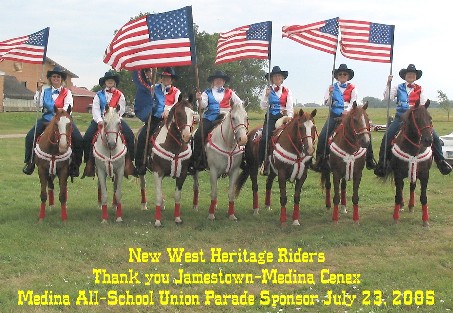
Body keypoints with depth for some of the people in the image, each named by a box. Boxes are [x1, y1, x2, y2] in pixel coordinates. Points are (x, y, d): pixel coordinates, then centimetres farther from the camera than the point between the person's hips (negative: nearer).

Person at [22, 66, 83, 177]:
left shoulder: (67, 92, 5)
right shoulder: (45, 91, 12)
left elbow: (68, 105, -9)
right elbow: (39, 104, 0)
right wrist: (38, 91, -11)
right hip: (47, 119, 2)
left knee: (78, 140, -21)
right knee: (30, 137, -15)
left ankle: (74, 165, -6)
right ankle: (29, 162, 0)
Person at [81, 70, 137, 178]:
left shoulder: (119, 95, 7)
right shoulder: (99, 95, 9)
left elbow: (121, 109, -2)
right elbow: (95, 109, -1)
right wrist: (100, 120, -16)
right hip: (100, 120, 1)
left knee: (130, 136, -21)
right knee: (87, 138, -17)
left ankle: (129, 160, -11)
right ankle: (89, 162, -5)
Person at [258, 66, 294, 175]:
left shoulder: (287, 91, 9)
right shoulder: (267, 90, 8)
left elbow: (290, 107, 4)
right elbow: (263, 106, 3)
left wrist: (289, 118, -9)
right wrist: (267, 96, -11)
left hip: (283, 117, 1)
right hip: (270, 118, -1)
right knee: (265, 138, -20)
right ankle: (263, 163, -12)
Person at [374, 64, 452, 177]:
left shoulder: (420, 89, 8)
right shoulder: (398, 88, 8)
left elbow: (424, 104, 1)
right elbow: (387, 97, -5)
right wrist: (388, 84, -15)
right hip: (400, 118, 0)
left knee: (434, 137, -11)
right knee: (387, 137, -16)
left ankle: (440, 161, 2)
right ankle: (381, 163, -3)